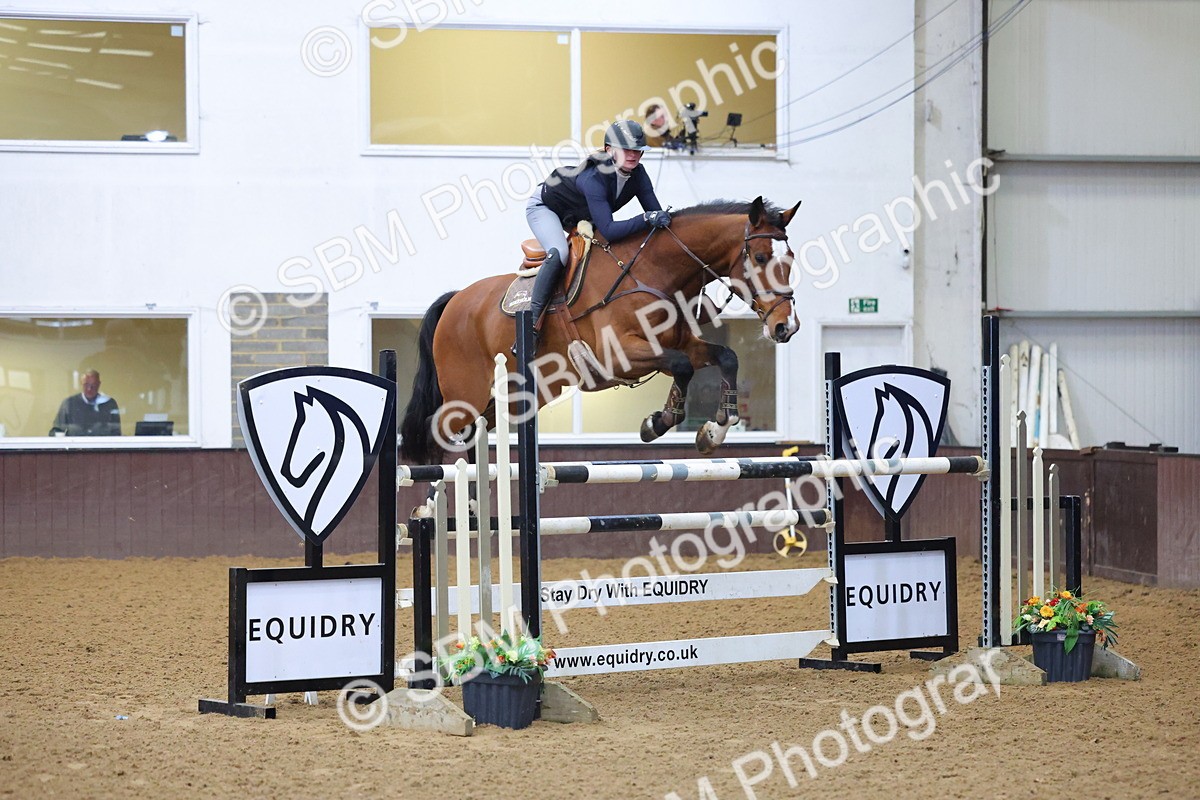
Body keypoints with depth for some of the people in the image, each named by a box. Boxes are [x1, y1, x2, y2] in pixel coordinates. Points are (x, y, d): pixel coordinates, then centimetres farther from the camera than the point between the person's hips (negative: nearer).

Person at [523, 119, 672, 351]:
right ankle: (531, 322, -29)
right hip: (544, 207, -8)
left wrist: (662, 219, -38)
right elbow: (608, 230, -46)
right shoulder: (593, 178, -40)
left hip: (579, 216, 8)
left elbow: (655, 211, -16)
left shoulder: (637, 174, -19)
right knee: (558, 253, -33)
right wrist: (646, 219, -55)